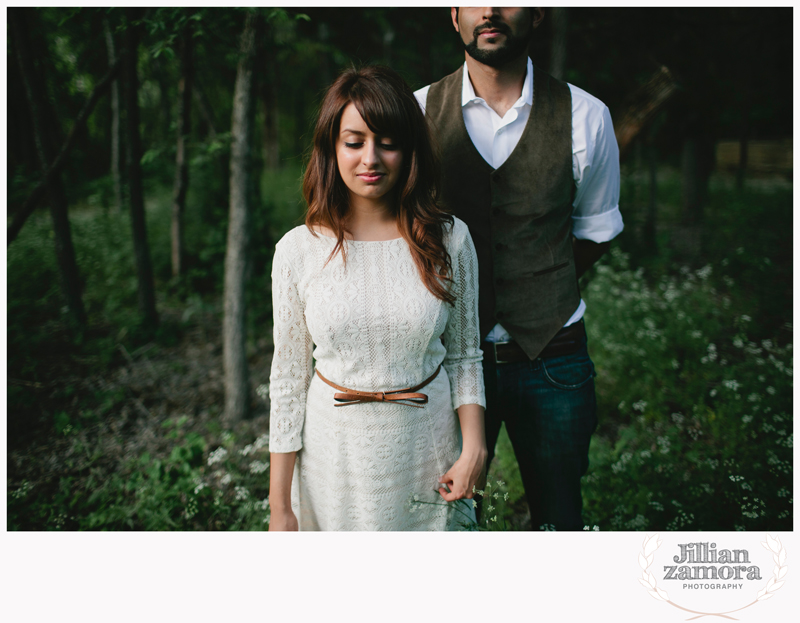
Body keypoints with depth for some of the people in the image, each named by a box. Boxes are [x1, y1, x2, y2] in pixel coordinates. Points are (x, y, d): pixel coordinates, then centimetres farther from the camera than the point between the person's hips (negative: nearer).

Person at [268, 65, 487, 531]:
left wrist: (474, 447, -9)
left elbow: (464, 355, 4)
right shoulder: (299, 250, -7)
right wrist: (280, 506, -1)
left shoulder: (449, 240, -6)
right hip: (336, 449, 0)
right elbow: (289, 376, -2)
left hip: (427, 442, 1)